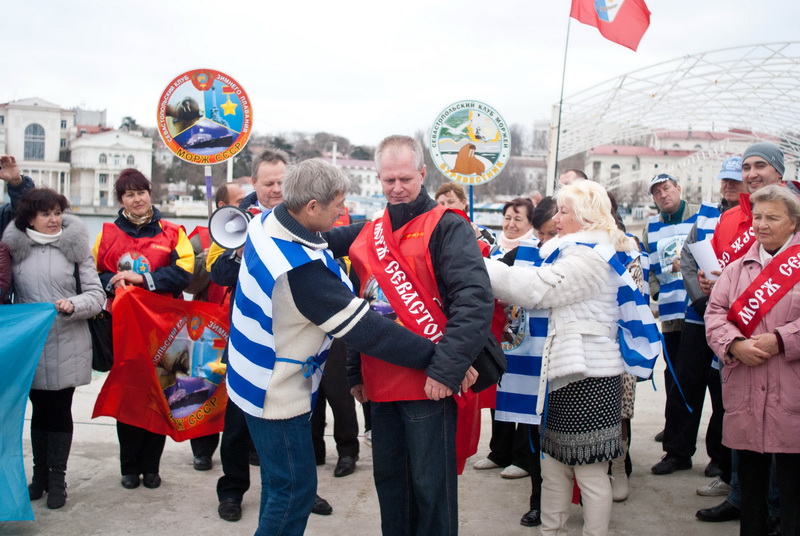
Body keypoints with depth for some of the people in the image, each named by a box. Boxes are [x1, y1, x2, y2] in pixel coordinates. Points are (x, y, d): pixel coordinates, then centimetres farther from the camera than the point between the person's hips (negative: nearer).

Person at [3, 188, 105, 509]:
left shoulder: (76, 246, -2)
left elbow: (97, 295, -2)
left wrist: (73, 305, -20)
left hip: (67, 346, -2)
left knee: (61, 411, 5)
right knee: (39, 410, 12)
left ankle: (57, 479, 17)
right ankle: (40, 473, 26)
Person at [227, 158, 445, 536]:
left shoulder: (266, 223, -5)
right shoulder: (302, 270, -32)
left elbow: (323, 243, 14)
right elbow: (364, 328, -30)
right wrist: (437, 357, -26)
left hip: (254, 376, 10)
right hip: (277, 394, -10)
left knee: (279, 481, 21)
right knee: (295, 490, 4)